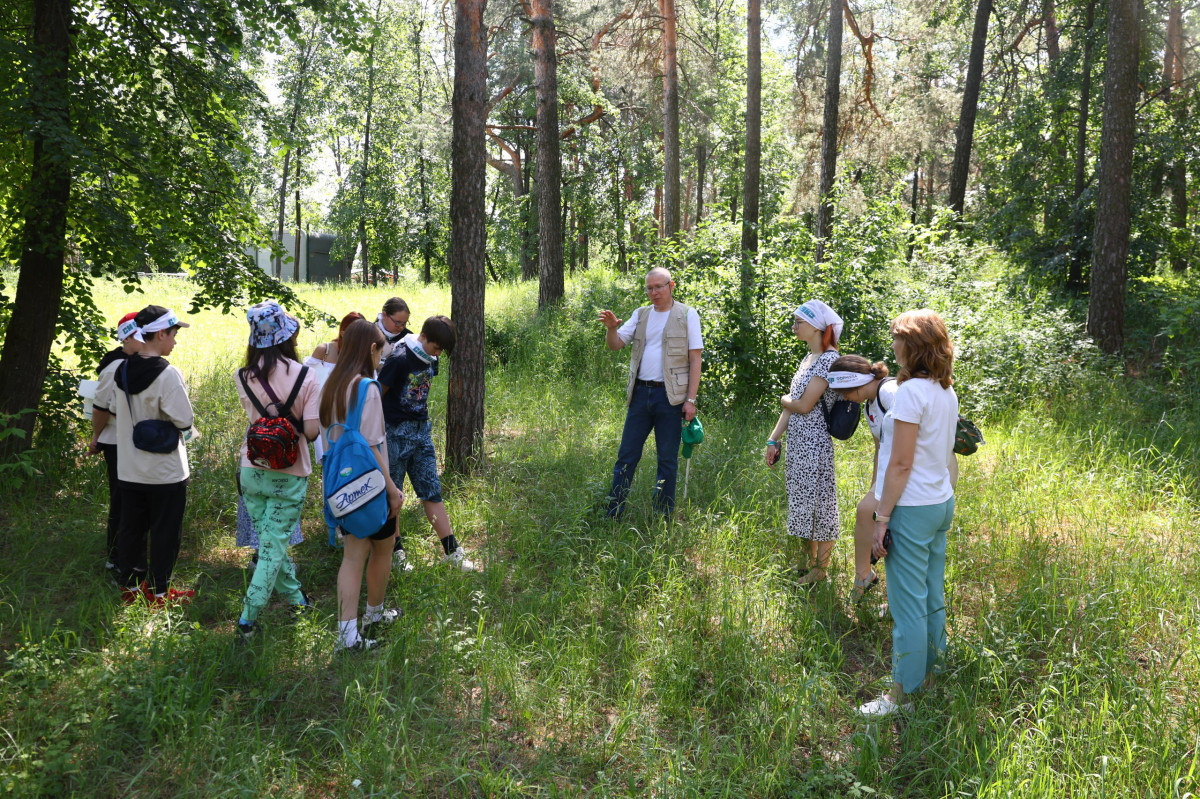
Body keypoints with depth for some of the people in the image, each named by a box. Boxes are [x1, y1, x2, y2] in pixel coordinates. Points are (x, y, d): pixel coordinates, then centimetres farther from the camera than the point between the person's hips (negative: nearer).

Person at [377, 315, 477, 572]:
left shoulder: (430, 359, 4)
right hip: (396, 432, -7)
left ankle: (452, 551, 12)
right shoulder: (400, 359, -19)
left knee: (432, 491, 8)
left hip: (422, 431, 7)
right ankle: (395, 552, 18)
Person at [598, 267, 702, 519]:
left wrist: (691, 399, -10)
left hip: (670, 396, -4)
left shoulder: (687, 315, 0)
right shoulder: (641, 314, 12)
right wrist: (611, 327, -16)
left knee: (668, 459, 6)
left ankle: (663, 518, 15)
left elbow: (695, 360, -3)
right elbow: (615, 345, 7)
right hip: (640, 392, 4)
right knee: (626, 455, 6)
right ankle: (613, 514, 13)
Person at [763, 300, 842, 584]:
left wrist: (784, 399, 2)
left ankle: (820, 569, 13)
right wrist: (773, 439, 9)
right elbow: (791, 404, 13)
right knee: (802, 500, 15)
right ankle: (809, 560, 28)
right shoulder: (809, 357, 13)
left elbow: (804, 405, -19)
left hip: (814, 443, -9)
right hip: (797, 442, 9)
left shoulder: (829, 359, -15)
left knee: (817, 502, 1)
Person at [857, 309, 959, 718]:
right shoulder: (947, 391, 8)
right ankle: (927, 674, 31)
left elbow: (900, 464, -19)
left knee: (908, 604, 0)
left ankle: (903, 693, 9)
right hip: (941, 502, 9)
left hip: (913, 509, -9)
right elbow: (944, 452, 13)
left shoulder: (912, 392, -18)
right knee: (933, 597, 18)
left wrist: (882, 519, -15)